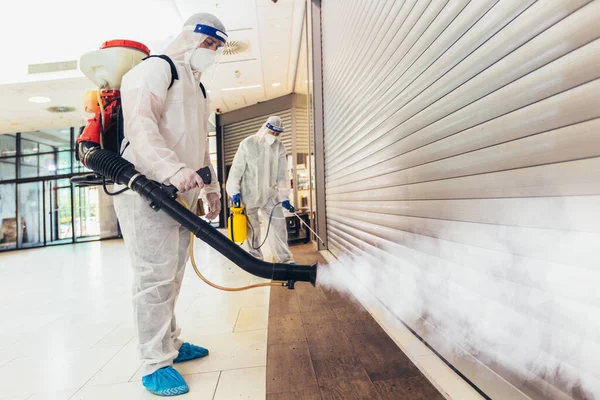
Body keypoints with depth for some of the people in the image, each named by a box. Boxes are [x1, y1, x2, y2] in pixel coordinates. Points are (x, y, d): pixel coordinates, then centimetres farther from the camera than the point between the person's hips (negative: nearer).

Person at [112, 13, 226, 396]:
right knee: (155, 276, -6)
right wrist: (172, 169, -32)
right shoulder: (156, 68, -1)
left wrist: (211, 185, 23)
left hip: (181, 194, 9)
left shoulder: (198, 88, 27)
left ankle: (170, 344, 27)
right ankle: (155, 364, 8)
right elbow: (140, 123, -18)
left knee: (172, 276, 13)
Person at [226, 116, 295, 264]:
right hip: (249, 193, -2)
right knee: (252, 227, 7)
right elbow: (237, 168, -8)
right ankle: (255, 257, 23)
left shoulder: (279, 148, 1)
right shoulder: (247, 144, -9)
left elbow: (282, 174, 1)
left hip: (269, 193, 3)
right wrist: (234, 191, -11)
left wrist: (284, 196, -2)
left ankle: (285, 259, 5)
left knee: (278, 224, -3)